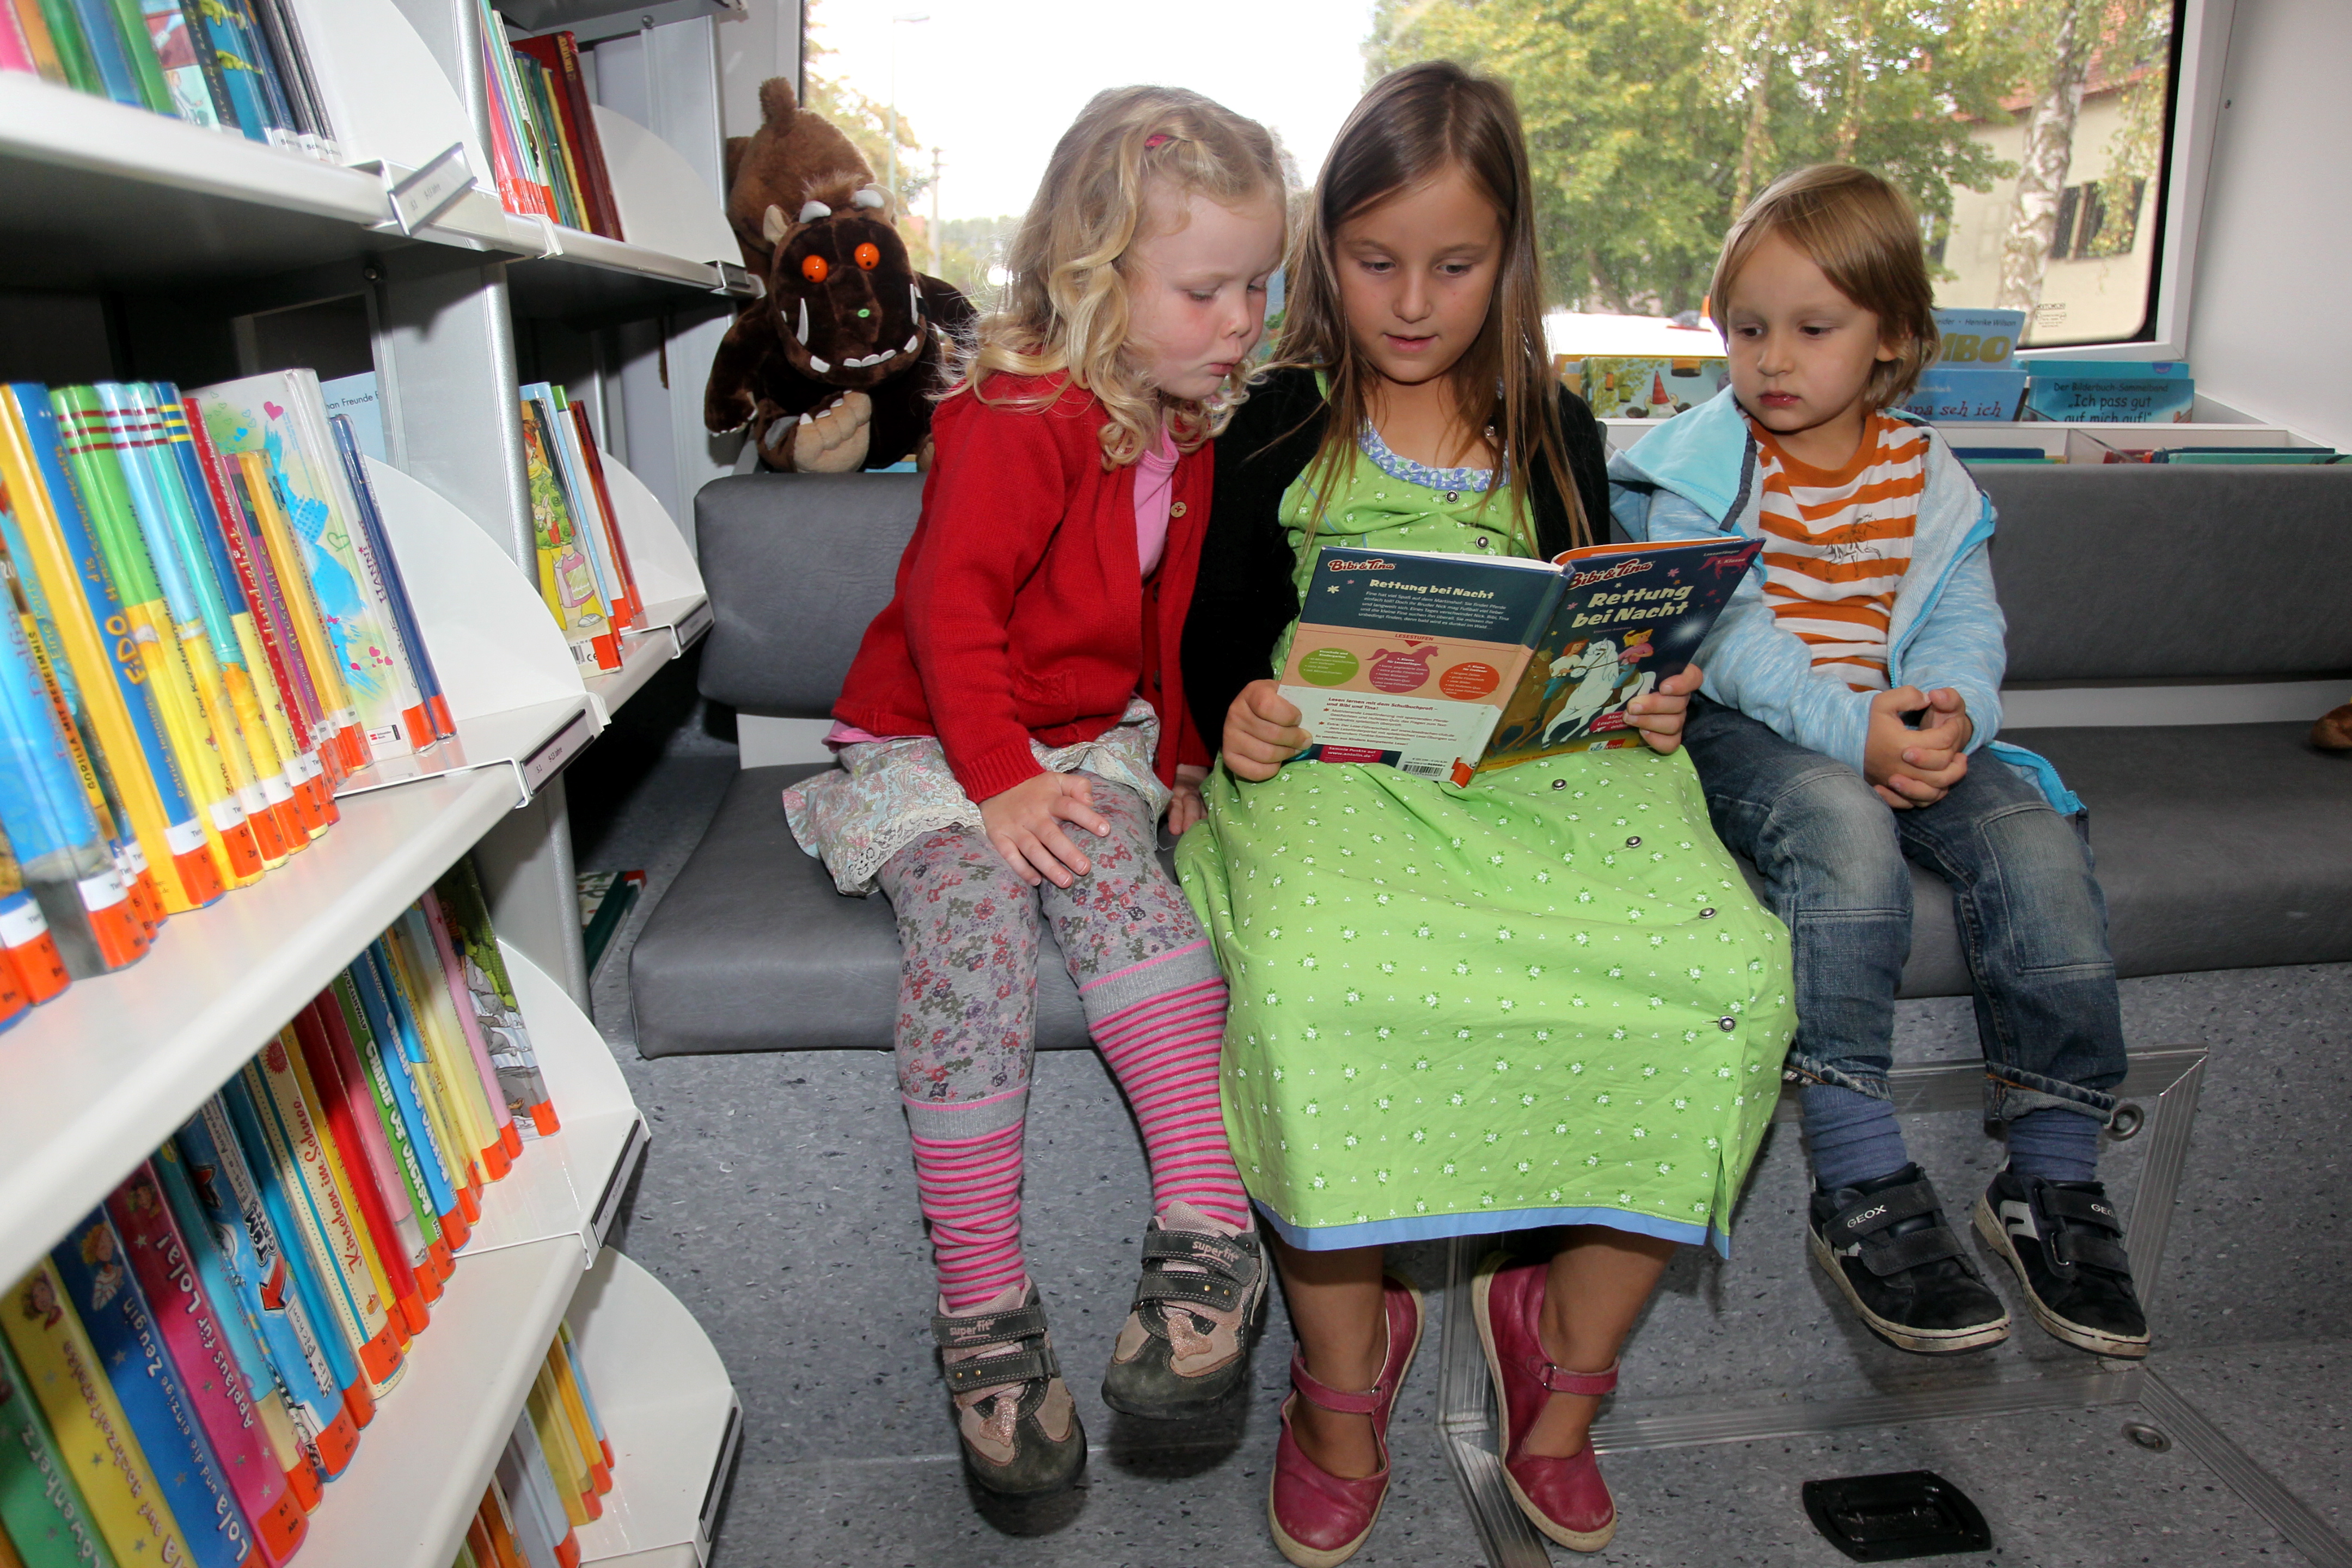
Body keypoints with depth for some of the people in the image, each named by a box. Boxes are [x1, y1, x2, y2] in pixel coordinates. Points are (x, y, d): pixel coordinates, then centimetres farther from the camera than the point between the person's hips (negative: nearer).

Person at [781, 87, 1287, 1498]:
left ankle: (1210, 1221, -30)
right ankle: (984, 1309, -18)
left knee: (1109, 876, -27)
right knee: (975, 925, -28)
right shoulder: (1021, 417, -14)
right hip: (928, 748, -5)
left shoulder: (1190, 429, 11)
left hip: (1090, 748, 5)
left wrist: (1181, 760, 12)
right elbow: (951, 607, -18)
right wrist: (1002, 783, -22)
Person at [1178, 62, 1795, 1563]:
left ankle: (1565, 1342, 1)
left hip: (1537, 769, 3)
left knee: (1732, 970, -24)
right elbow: (1216, 637, 7)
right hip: (1327, 767, -2)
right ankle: (1346, 1362, -6)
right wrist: (1238, 711, -15)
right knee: (1311, 980, -36)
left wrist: (1646, 700, -3)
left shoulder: (1555, 432, 17)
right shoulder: (1277, 427, 10)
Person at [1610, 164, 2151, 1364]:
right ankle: (1861, 1188, -26)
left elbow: (1964, 624, 7)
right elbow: (1718, 634, -12)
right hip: (1740, 730, -4)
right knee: (1845, 827, -34)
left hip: (1902, 730, 5)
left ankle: (2052, 1179, -4)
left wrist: (1946, 715, -17)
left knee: (2036, 841, -19)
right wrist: (1848, 726, -25)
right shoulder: (1704, 463, -1)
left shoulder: (1926, 477, 12)